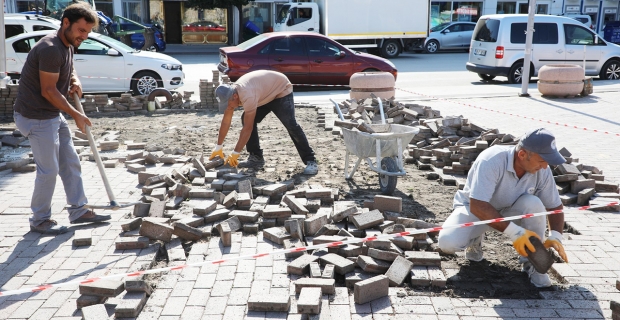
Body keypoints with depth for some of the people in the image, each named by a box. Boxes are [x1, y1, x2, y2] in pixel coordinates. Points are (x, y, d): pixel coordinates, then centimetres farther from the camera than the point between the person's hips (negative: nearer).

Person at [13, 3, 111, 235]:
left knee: (71, 163, 13)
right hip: (36, 117, -10)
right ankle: (39, 220, 15)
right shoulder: (50, 49, -24)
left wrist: (75, 81, 1)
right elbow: (48, 91, -22)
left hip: (53, 115, 10)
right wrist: (76, 115, -14)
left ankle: (78, 211, 23)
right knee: (48, 170, -2)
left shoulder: (68, 45, 6)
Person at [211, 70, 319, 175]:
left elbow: (247, 128, -37)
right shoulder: (231, 93, -13)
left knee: (291, 125, -22)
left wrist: (235, 153, -32)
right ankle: (256, 157, 4)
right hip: (266, 94, 9)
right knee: (246, 120, -4)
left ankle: (310, 161, -17)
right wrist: (218, 147, -1)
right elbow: (226, 121, -4)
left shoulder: (247, 96, -39)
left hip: (281, 89, -9)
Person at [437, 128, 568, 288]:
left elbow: (555, 206, -4)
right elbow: (477, 206, -38)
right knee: (447, 243, -31)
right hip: (475, 209, -3)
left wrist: (555, 237, -22)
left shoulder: (542, 170, -17)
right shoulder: (491, 161, -34)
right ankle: (474, 238, 6)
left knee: (533, 203, -31)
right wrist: (513, 231, -42)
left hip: (509, 211, 3)